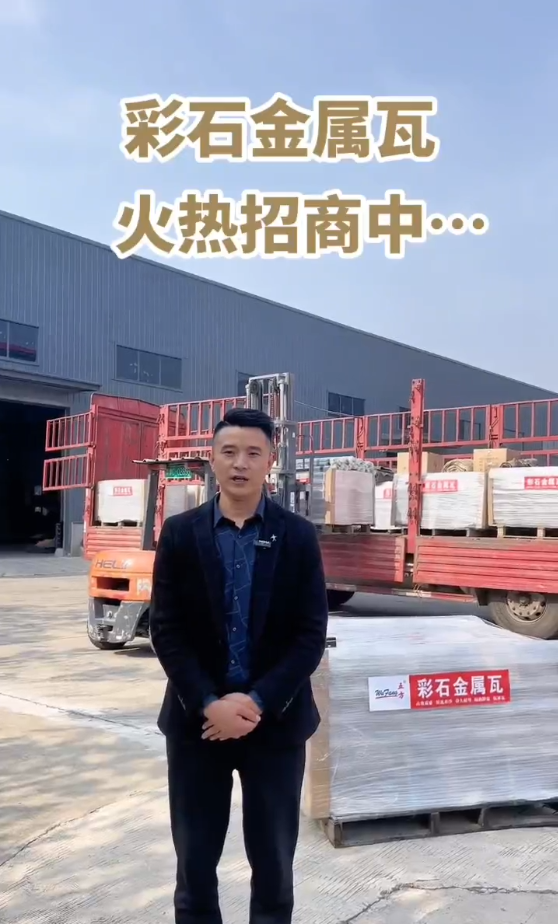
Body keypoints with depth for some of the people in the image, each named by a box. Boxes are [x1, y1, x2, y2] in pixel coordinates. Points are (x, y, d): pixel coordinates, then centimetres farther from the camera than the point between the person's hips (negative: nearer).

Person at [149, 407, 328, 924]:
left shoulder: (298, 536, -2)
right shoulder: (180, 533, -1)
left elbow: (311, 634, -6)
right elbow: (166, 630, -4)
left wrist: (258, 702, -15)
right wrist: (209, 703, -15)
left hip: (276, 721, 0)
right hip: (196, 718, 1)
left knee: (273, 855, 12)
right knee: (195, 853, 12)